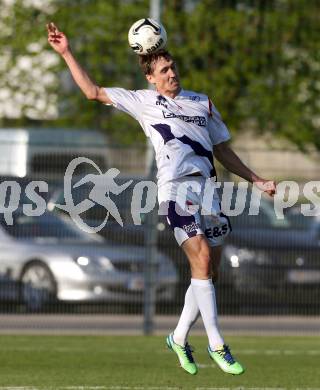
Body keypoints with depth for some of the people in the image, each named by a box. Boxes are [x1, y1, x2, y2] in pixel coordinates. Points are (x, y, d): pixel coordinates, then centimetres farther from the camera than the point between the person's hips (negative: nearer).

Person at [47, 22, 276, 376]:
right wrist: (67, 53, 8)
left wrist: (257, 181, 23)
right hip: (176, 187, -5)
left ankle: (179, 338, 20)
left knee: (208, 272, 3)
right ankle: (216, 345, -16)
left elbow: (222, 151, 27)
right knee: (201, 260, -18)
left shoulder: (202, 103, 22)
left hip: (207, 187, 5)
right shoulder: (143, 101, 12)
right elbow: (94, 92, 13)